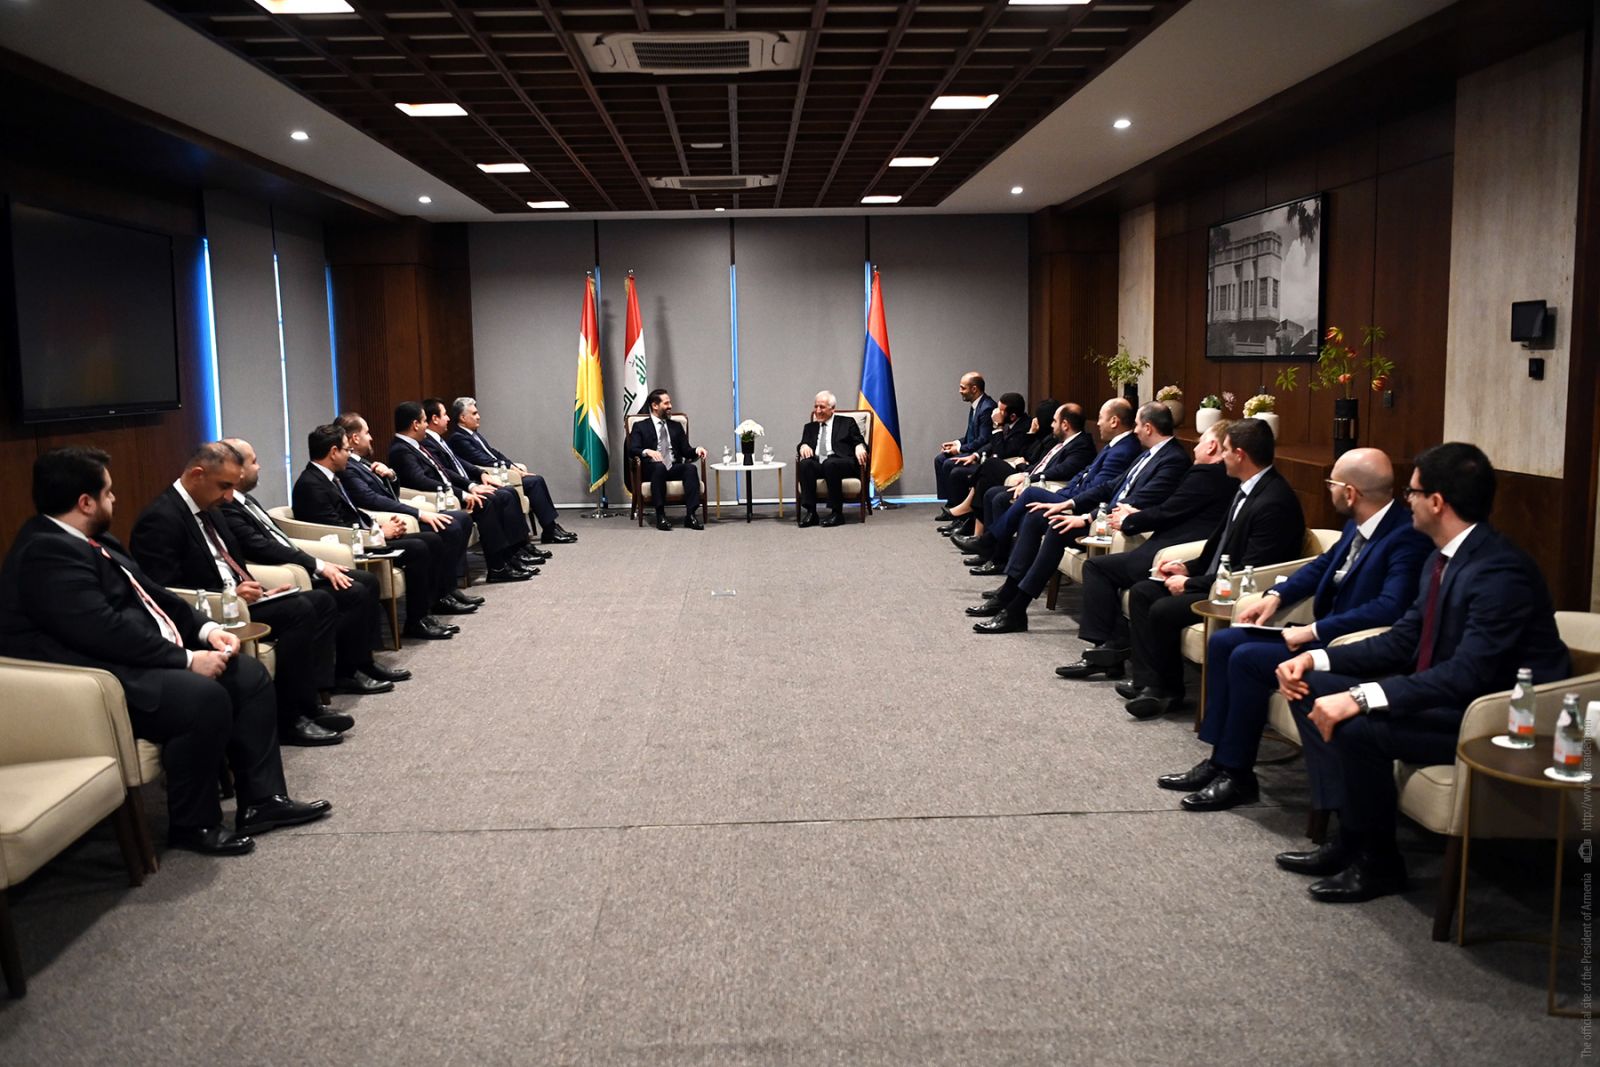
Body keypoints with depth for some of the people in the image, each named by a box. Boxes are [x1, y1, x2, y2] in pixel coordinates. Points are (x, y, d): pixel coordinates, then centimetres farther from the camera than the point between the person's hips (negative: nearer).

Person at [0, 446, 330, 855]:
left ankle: (262, 799, 5)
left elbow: (149, 593, 17)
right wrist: (187, 659, -21)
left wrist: (205, 628, 2)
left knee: (251, 675, 2)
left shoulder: (88, 539, 14)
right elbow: (106, 631, -27)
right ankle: (193, 824, -12)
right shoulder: (46, 553, -20)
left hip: (139, 658, 11)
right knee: (206, 698, -31)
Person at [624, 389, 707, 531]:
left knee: (691, 467, -29)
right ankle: (660, 516, -37)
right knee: (659, 466, -38)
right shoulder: (640, 426, 12)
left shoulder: (676, 426, 24)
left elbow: (686, 450, 17)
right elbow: (632, 449, -3)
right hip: (653, 469, -3)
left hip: (675, 468, 3)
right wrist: (647, 451, -25)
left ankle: (690, 515, -35)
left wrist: (696, 450, -6)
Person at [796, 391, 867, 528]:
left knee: (830, 463, -38)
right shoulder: (809, 427, 28)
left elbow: (860, 443, 10)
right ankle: (809, 512, -31)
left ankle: (836, 513, -31)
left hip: (841, 462, -3)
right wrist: (803, 446, -9)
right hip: (817, 463, 3)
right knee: (804, 463, -31)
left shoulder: (847, 423, 19)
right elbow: (802, 445, 16)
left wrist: (859, 447, -15)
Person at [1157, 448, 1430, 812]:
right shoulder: (1357, 525, 6)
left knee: (1247, 659, -22)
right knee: (1223, 642, 1)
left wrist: (1314, 631, -27)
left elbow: (1390, 606, -31)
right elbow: (1323, 565, 20)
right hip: (1323, 630, 10)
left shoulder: (1406, 537, -21)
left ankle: (1237, 775, -7)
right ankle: (1219, 758, 5)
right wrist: (1276, 596, 4)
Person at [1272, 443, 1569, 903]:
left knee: (1358, 726, -30)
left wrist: (1359, 698, -34)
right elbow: (1402, 641, 10)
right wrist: (1315, 658, -2)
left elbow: (1467, 674, -31)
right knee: (1313, 690, 1)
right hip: (1447, 695, 10)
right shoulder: (1441, 559, 7)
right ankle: (1349, 835, 2)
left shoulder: (1501, 570, -23)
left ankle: (1378, 862, -6)